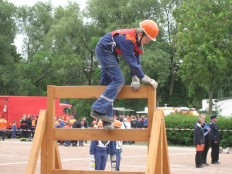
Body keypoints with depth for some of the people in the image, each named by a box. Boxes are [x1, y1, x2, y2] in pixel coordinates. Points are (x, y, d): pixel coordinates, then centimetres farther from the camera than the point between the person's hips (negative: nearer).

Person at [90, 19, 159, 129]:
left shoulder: (137, 41, -2)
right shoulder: (127, 40, -31)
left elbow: (136, 61, -3)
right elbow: (131, 62, -34)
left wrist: (135, 78, -14)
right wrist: (145, 79, -32)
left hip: (109, 52, 10)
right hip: (104, 50, -10)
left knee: (107, 83, 8)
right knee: (118, 80, -19)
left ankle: (106, 119, 11)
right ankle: (99, 110, -23)